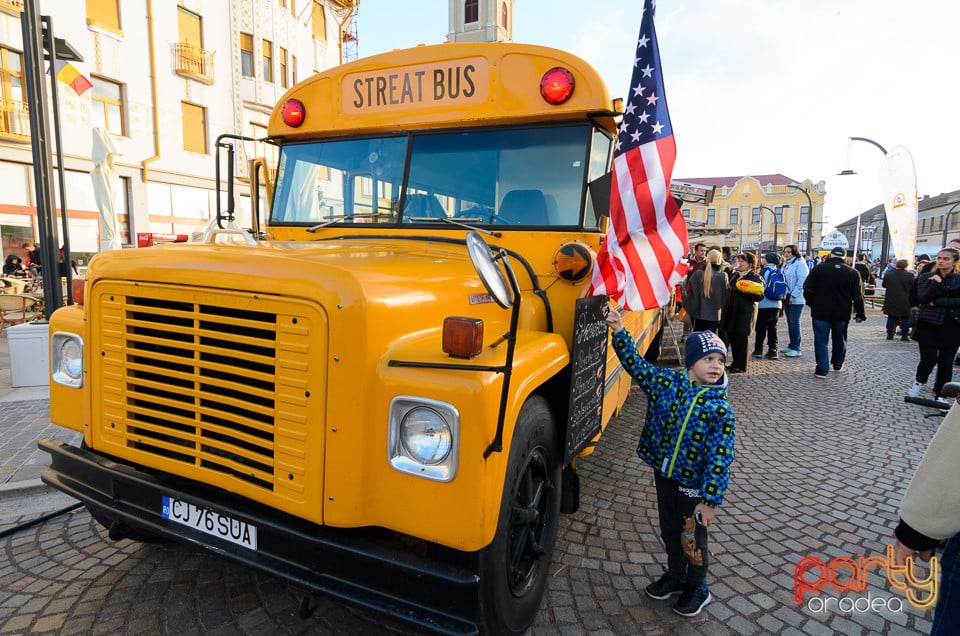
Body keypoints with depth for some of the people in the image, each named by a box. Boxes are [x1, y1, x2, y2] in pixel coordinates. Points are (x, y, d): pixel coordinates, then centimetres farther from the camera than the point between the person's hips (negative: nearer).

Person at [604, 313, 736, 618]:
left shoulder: (721, 409, -20)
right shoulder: (667, 382, -9)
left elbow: (720, 458, -18)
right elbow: (636, 364, -3)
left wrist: (711, 500, -17)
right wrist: (619, 331, -14)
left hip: (694, 484, -4)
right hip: (664, 474, 4)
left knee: (692, 539, 14)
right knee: (669, 530, 22)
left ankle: (697, 588, 39)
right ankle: (675, 576, 47)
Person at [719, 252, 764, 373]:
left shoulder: (755, 278, -7)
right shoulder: (734, 275, 15)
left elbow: (759, 296, -12)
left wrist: (747, 291, -29)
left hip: (745, 313, -7)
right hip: (731, 312, 7)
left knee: (741, 339, -1)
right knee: (732, 337, 12)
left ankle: (741, 365, 10)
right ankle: (735, 362, 24)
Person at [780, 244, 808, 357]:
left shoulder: (800, 264, -11)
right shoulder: (785, 264, 15)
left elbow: (802, 281, -18)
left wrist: (793, 295, -20)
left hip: (796, 299, -8)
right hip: (786, 298, 8)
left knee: (794, 323, -7)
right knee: (790, 323, 14)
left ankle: (796, 348, -3)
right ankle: (792, 345, 23)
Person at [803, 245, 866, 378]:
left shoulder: (818, 269, -5)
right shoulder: (852, 272, 1)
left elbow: (808, 290, -4)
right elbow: (858, 296, 3)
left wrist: (811, 304, 11)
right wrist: (860, 314, 10)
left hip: (821, 312, -2)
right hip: (842, 313, 3)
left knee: (821, 340, 1)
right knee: (839, 339, 19)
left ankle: (822, 369, -6)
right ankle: (838, 364, 35)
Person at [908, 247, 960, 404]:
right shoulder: (926, 277, 3)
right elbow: (923, 298, -12)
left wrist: (937, 302, -14)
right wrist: (936, 282, -18)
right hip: (929, 325, -1)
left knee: (946, 362, 4)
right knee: (928, 359, -6)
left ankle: (940, 394, 17)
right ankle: (919, 382, 23)